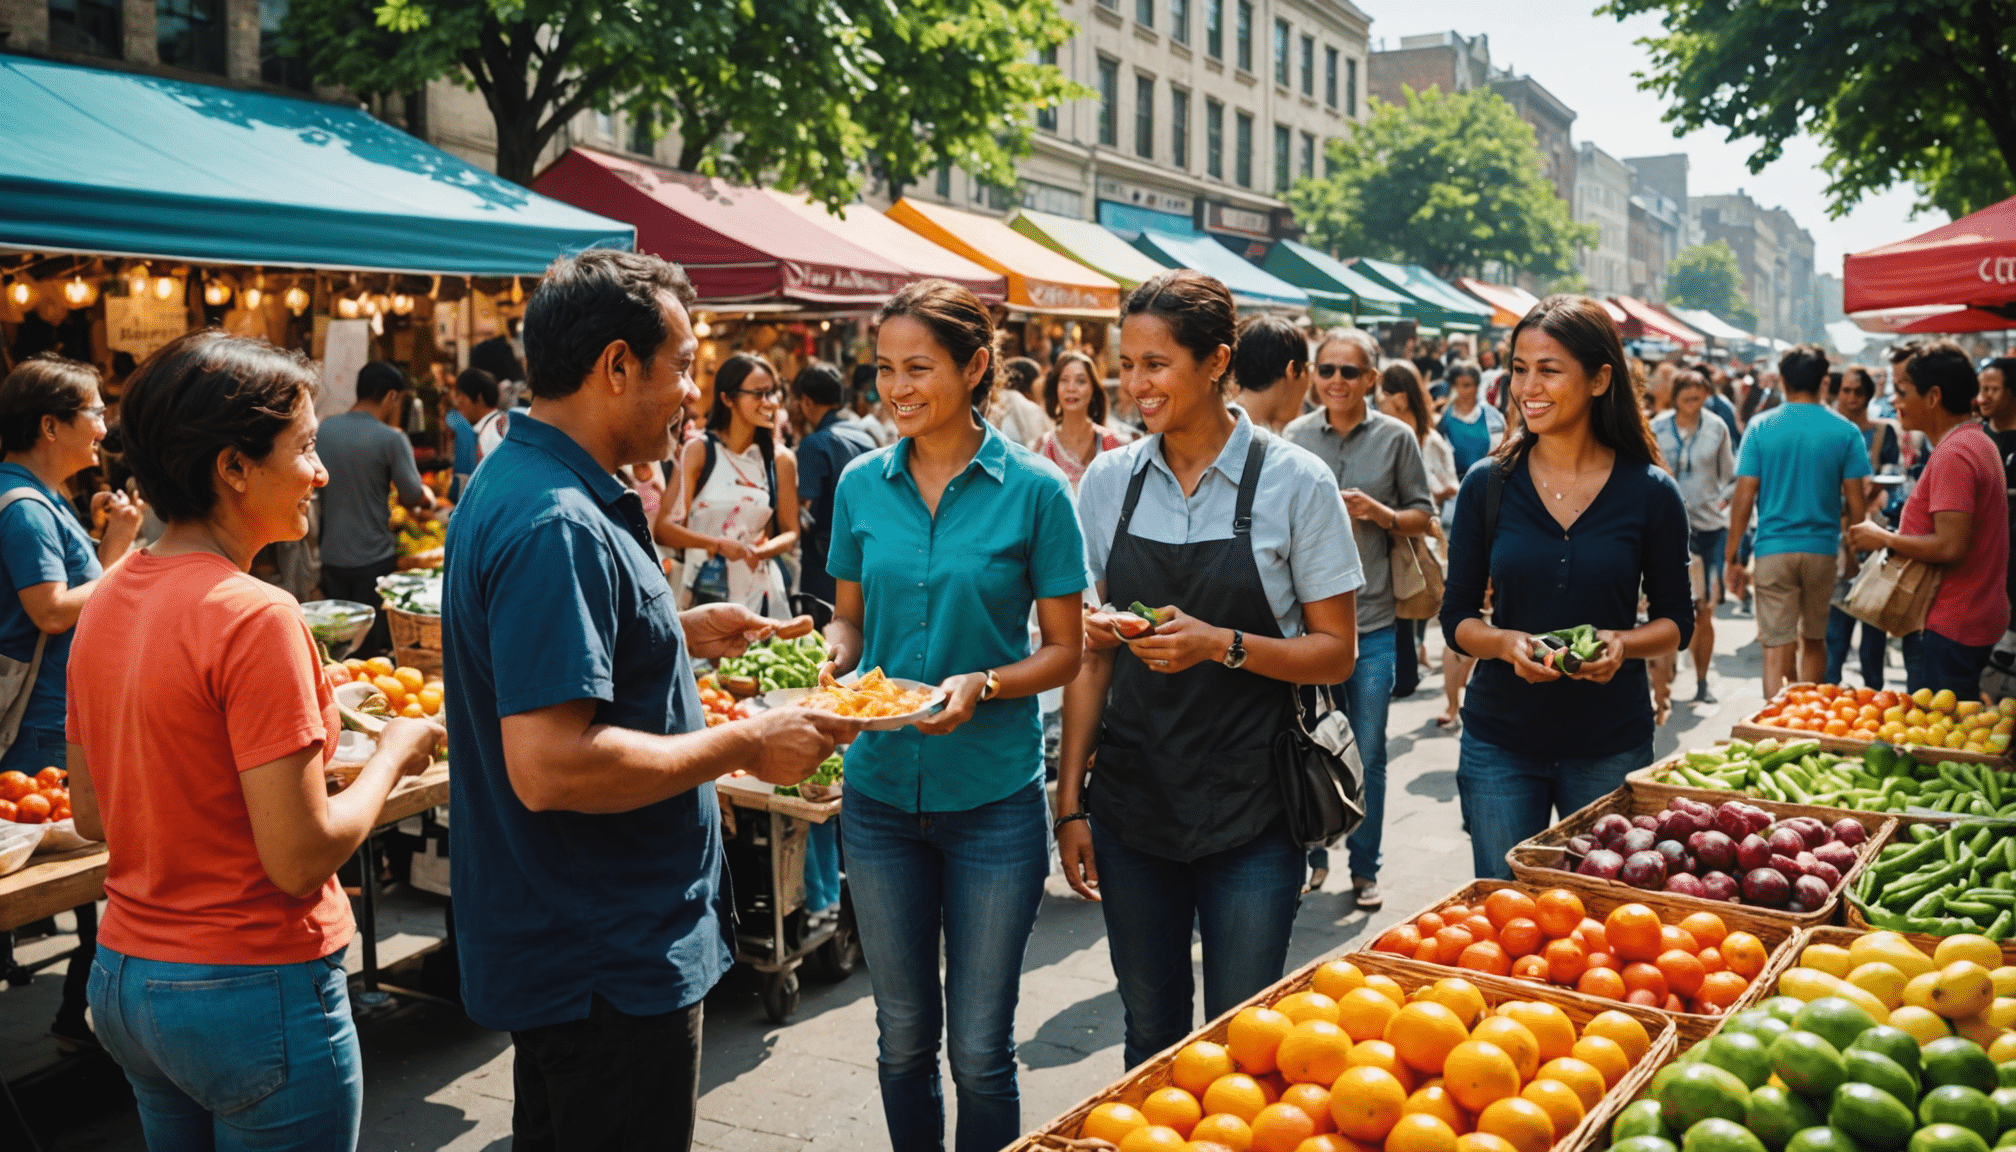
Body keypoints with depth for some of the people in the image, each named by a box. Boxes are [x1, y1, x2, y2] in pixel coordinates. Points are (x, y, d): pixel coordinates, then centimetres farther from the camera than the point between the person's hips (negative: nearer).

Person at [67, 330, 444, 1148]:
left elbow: (90, 817, 11)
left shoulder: (106, 600, 2)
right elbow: (301, 859, -23)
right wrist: (393, 753, -7)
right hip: (252, 994, -8)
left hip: (122, 980, 8)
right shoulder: (255, 617, -22)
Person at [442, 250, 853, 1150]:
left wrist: (680, 634, 12)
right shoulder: (557, 526, -26)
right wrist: (745, 746, -23)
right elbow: (548, 766, -32)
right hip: (609, 965, -10)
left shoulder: (512, 482, 8)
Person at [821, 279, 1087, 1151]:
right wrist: (836, 662, -9)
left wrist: (983, 685, -20)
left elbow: (1064, 648, -3)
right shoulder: (862, 484, 2)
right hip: (881, 793, 3)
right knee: (903, 1035, 16)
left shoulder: (1033, 489, -8)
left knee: (980, 1048, 7)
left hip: (992, 798, -3)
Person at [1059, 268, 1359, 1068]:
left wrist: (1223, 644, -21)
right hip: (1130, 804, 3)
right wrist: (1070, 803, 4)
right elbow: (1089, 656, 6)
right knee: (1149, 1035, 15)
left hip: (1249, 812, -3)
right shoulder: (1108, 483, 3)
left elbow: (1336, 652, -4)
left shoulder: (1295, 483, -7)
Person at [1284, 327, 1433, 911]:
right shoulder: (1295, 436, 4)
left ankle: (1365, 869, 18)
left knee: (1367, 755, 4)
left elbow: (1422, 515, 6)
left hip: (1372, 623, -1)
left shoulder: (1396, 437, 1)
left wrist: (1380, 513, -11)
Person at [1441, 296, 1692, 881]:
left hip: (1611, 747, 0)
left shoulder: (1650, 492, -4)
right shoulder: (1487, 485, -2)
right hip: (1501, 741, 0)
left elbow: (1676, 620, 4)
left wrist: (1623, 644, -16)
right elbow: (1456, 617, 2)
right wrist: (1506, 642, -18)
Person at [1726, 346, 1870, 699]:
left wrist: (1731, 554, 0)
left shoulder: (1760, 427, -4)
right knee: (1814, 640, 20)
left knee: (1777, 650, -2)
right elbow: (1855, 503, -2)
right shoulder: (1845, 432, -1)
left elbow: (1744, 496, -6)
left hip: (1774, 550, -2)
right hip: (1823, 550, 2)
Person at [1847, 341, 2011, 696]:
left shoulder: (1952, 454, -19)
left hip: (1947, 627, -10)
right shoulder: (1977, 441, 15)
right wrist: (1895, 535, 12)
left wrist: (1884, 539, -13)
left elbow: (1951, 547, -26)